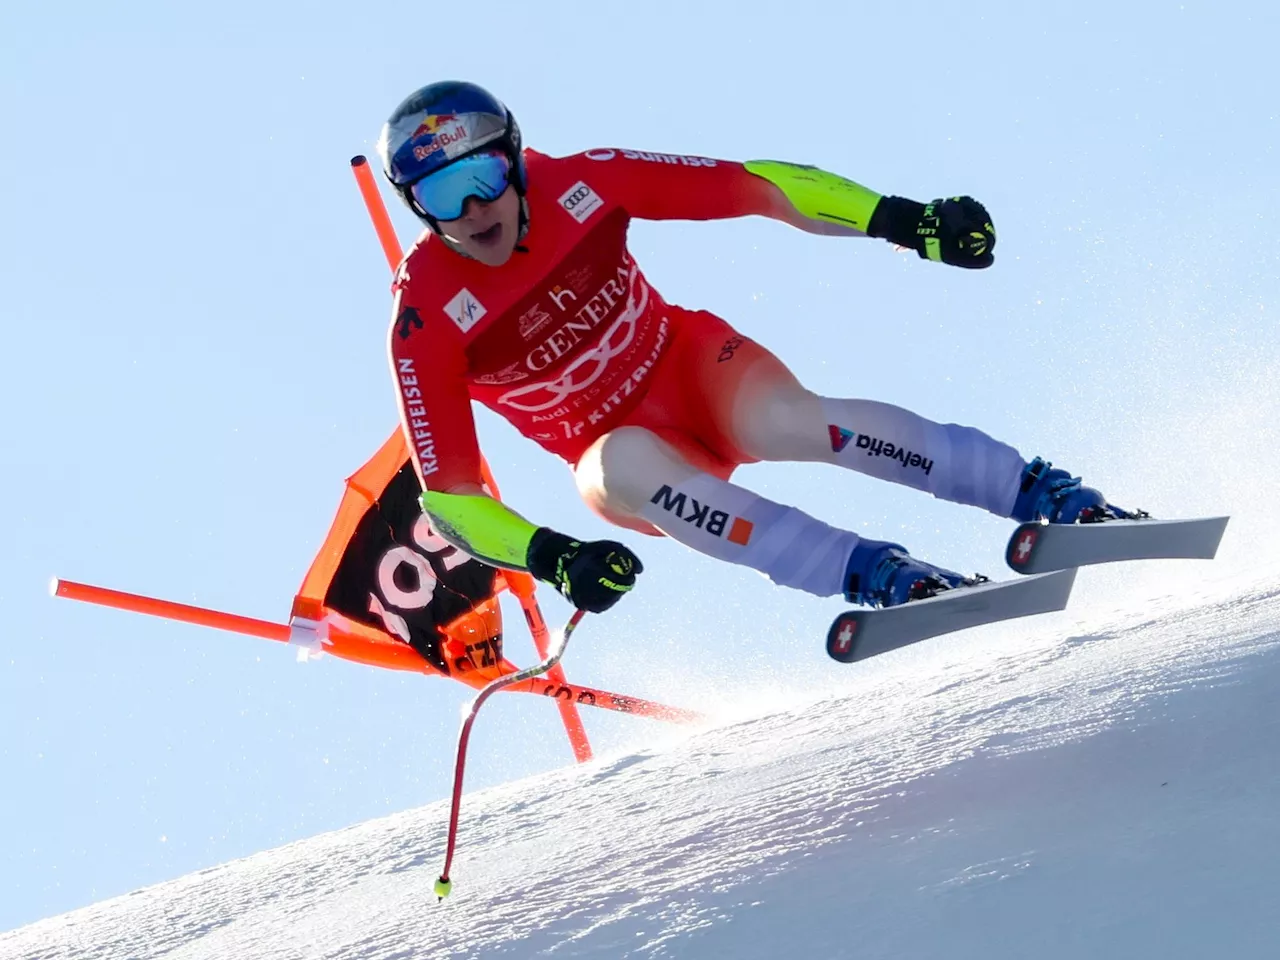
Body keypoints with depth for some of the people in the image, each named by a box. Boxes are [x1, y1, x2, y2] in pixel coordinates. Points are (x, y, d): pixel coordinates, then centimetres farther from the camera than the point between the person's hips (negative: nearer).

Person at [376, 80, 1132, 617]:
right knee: (623, 468, -37)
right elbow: (448, 494, -17)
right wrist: (549, 556, -34)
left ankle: (1048, 495, -30)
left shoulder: (576, 184, -16)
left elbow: (749, 185, -12)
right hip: (621, 445, -1)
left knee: (782, 420, -33)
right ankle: (885, 578, -42)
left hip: (688, 362, 1)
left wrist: (898, 218, -20)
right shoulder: (426, 322, -19)